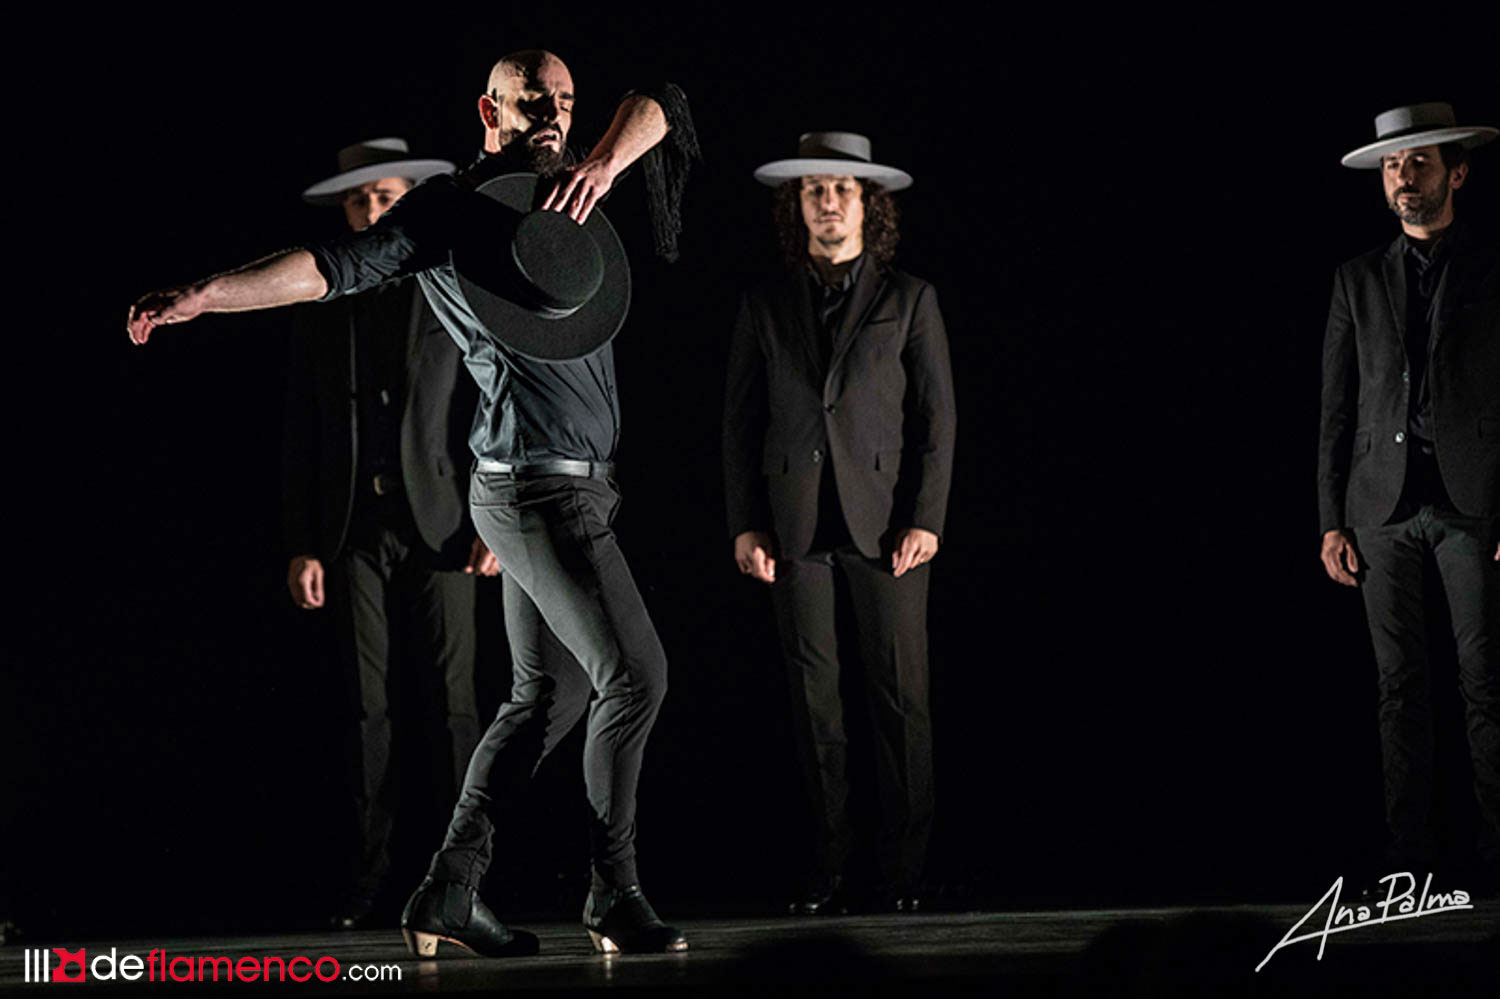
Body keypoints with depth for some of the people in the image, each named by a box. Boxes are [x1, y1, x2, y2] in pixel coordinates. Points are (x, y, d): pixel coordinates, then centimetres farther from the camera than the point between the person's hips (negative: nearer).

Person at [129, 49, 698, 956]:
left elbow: (657, 106, 13)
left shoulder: (562, 185, 14)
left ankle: (448, 897, 13)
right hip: (538, 488, -9)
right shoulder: (449, 208, -7)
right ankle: (614, 895, 1)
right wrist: (202, 296, -28)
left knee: (547, 693, 11)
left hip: (566, 488, 9)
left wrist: (606, 163, -9)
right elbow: (328, 267, -16)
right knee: (634, 673, -9)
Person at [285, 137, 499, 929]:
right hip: (354, 530, 2)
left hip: (439, 524, -2)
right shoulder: (322, 313, 14)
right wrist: (301, 546, 3)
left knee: (454, 704, -6)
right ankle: (365, 880, 1)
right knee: (365, 708, 0)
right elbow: (301, 441, 12)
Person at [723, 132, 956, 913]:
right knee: (813, 698, 1)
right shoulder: (765, 306, 12)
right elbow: (740, 421, 11)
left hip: (885, 522, -2)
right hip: (795, 524, 2)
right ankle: (828, 867, 5)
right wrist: (745, 524, 2)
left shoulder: (908, 300, 7)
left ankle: (903, 868, 2)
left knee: (900, 695, -3)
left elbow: (937, 417, 4)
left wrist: (926, 520, -5)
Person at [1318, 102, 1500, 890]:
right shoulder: (1359, 281, 12)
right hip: (1383, 505, 3)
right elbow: (1337, 409, 11)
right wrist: (1331, 522, 4)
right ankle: (1408, 848, 4)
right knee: (1399, 683, 2)